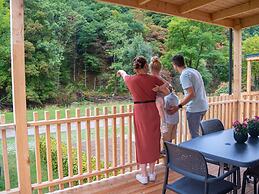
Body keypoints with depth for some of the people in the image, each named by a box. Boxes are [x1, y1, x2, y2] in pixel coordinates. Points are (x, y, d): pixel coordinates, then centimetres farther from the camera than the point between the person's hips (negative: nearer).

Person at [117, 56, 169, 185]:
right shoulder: (153, 79, -6)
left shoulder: (132, 80, -3)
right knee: (153, 140, 13)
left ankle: (144, 175, 17)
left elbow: (124, 75, 21)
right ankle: (152, 173, 25)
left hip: (140, 112, -1)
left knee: (142, 141, 8)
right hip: (153, 111, 1)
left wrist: (120, 71, 44)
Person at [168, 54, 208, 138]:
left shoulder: (184, 75, -14)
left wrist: (178, 106, -23)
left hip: (194, 108, -9)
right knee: (195, 132, 21)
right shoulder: (194, 71, 13)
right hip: (203, 106, 9)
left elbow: (191, 94, -22)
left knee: (194, 134, 2)